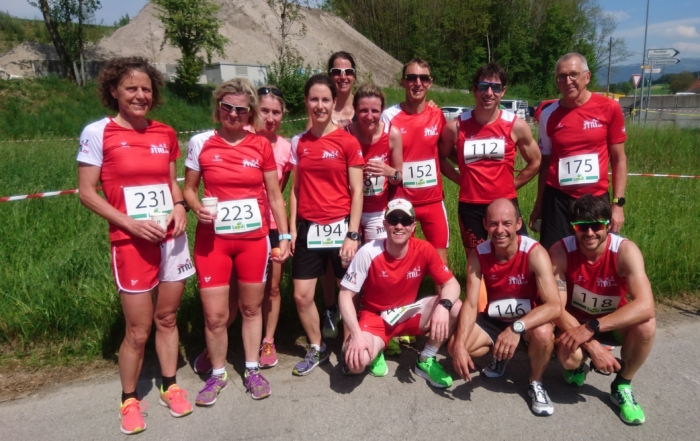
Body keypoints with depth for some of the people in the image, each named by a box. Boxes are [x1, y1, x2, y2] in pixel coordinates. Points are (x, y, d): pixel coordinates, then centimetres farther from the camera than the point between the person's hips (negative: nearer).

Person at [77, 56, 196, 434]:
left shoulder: (165, 134, 6)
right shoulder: (98, 132, -6)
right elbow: (86, 192, -7)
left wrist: (179, 205, -4)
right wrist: (131, 223, -17)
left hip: (172, 238, 4)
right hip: (131, 243, -4)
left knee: (167, 318, 15)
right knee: (138, 330, 4)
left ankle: (170, 386, 33)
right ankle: (129, 399, 26)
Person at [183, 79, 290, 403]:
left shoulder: (262, 145, 0)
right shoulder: (200, 143, -2)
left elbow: (274, 196, 5)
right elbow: (189, 189, 6)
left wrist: (284, 236, 2)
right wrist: (197, 207, -15)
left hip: (253, 239, 1)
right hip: (212, 239, -1)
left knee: (251, 308, 12)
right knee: (215, 315, 1)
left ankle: (252, 370, 31)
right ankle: (218, 374, 25)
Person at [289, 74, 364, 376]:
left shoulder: (348, 142, -5)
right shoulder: (298, 143, 7)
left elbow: (356, 192, -7)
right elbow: (296, 189, 10)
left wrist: (353, 235, -13)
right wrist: (292, 228, 4)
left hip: (339, 226, -3)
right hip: (308, 228, 4)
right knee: (302, 296, 7)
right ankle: (316, 348, 29)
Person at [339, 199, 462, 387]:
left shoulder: (424, 250, -16)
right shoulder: (368, 253, -23)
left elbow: (452, 283, -12)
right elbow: (345, 295, -18)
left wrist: (443, 306, -36)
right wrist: (357, 334, -30)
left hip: (409, 314, 3)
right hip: (375, 317, -3)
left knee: (456, 307, -23)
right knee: (357, 361, -32)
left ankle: (426, 361, -1)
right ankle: (376, 352, 7)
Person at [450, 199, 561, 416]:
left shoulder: (535, 253, -26)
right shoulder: (478, 254, -15)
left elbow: (555, 306, -33)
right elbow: (470, 304, -15)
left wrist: (517, 327, -49)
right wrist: (460, 344, -30)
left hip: (529, 319, -3)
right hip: (494, 319, 3)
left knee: (543, 333, -37)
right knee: (456, 346, -18)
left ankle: (536, 383, -5)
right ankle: (499, 355, 16)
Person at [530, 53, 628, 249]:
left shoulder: (609, 108, -3)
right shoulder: (548, 115, 1)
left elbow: (618, 159, 1)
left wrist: (618, 203, -4)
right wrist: (539, 204, 8)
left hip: (597, 198, 0)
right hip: (558, 199, 1)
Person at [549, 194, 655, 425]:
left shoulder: (625, 251, -24)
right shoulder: (560, 251, -23)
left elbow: (645, 306, -36)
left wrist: (591, 328, -41)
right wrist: (592, 345, -33)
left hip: (615, 323, 1)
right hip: (575, 322, 0)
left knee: (645, 325, -32)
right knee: (569, 356, -32)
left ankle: (622, 386, -3)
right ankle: (579, 365, 10)